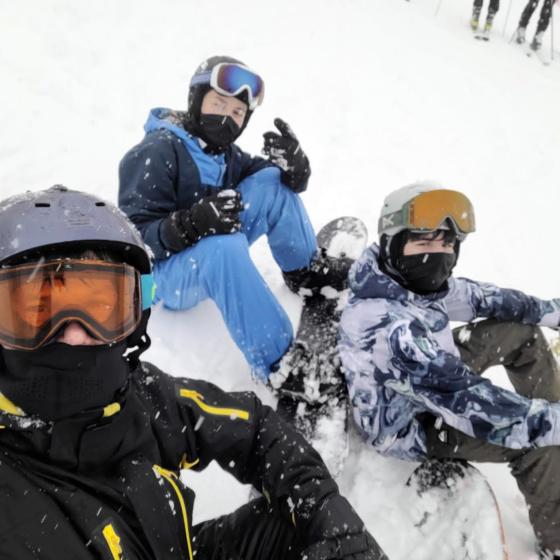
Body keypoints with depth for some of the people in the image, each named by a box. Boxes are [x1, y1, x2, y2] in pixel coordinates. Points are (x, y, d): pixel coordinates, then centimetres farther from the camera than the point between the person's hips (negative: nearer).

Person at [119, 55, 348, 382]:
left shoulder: (225, 153, 5)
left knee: (273, 183, -5)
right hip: (163, 274, -7)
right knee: (224, 246, -42)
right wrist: (191, 224, -42)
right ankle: (279, 369, -38)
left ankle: (307, 271, 8)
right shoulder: (157, 151, -17)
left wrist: (294, 165, -19)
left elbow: (287, 182, 6)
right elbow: (136, 235, -24)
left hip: (209, 256, 7)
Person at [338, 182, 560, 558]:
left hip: (435, 374, 9)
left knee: (521, 331, 8)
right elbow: (465, 402, -42)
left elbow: (476, 296, 2)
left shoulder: (411, 279, -13)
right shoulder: (386, 326, -40)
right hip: (408, 426, -8)